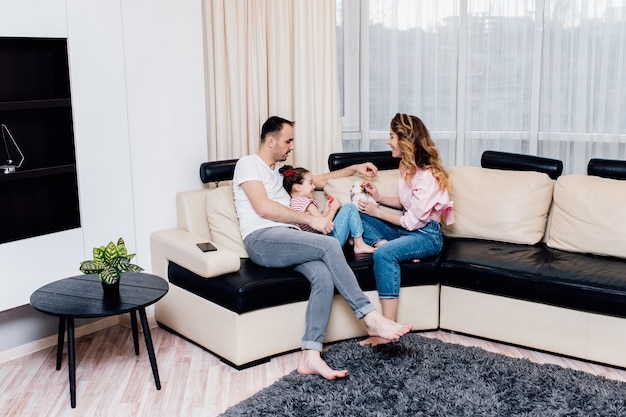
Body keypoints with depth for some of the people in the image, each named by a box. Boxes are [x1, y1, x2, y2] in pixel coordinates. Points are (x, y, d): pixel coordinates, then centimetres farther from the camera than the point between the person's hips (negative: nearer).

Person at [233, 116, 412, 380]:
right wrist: (310, 219, -10)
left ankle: (310, 356, -32)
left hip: (289, 240, 7)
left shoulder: (282, 171, 30)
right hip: (261, 239, -7)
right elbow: (263, 207, -11)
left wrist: (354, 168, 33)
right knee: (330, 245, -27)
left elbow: (319, 180, 41)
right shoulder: (248, 164, 3)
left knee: (324, 275, -25)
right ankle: (370, 318, -20)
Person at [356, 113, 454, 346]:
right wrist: (379, 197, 5)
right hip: (406, 228, 9)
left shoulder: (428, 176, -22)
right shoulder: (407, 167, 6)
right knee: (357, 213, -1)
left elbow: (413, 221, -20)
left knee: (384, 254, -36)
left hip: (427, 234, -9)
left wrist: (377, 212, -11)